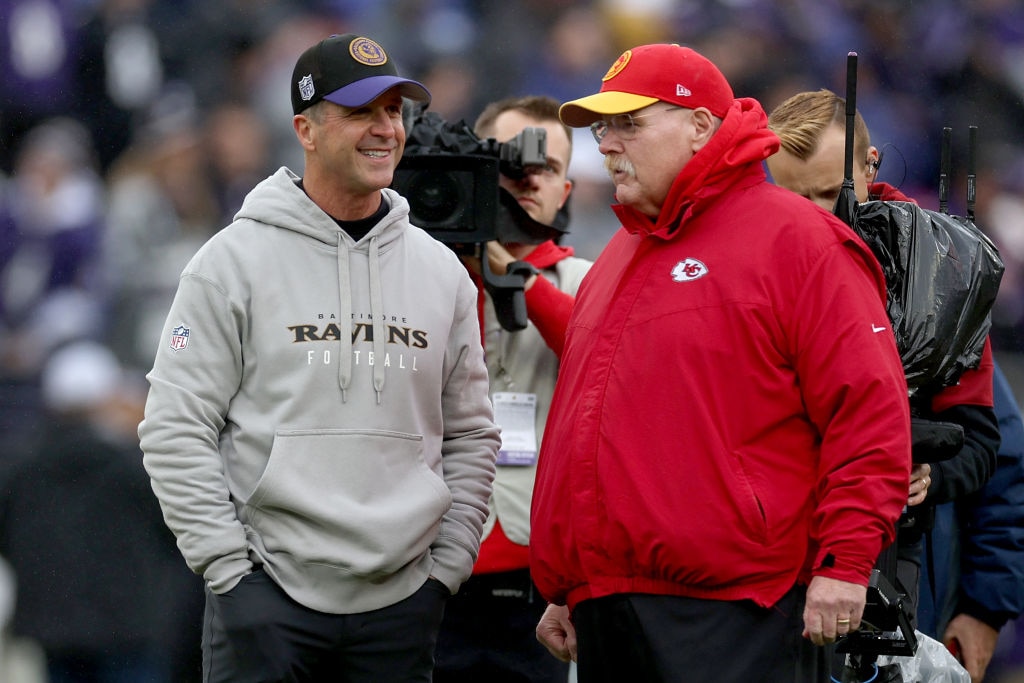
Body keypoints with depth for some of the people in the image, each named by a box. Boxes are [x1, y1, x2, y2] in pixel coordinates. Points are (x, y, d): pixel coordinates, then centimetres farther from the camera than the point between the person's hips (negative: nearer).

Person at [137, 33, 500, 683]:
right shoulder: (237, 260, -1)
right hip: (268, 598, -3)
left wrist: (447, 565, 5)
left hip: (401, 604, 3)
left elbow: (471, 437, 15)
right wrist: (229, 566, -10)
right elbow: (175, 431, -4)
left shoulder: (442, 271, 11)